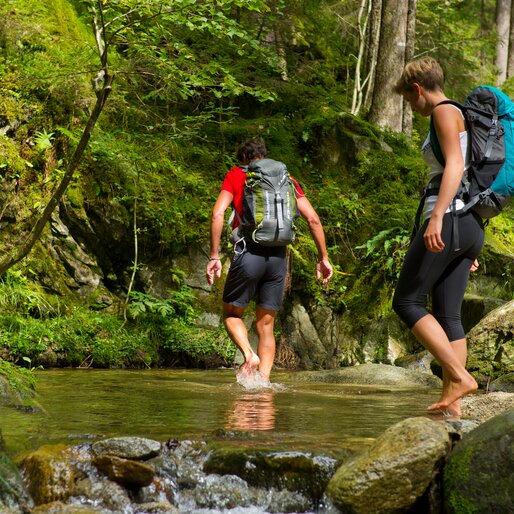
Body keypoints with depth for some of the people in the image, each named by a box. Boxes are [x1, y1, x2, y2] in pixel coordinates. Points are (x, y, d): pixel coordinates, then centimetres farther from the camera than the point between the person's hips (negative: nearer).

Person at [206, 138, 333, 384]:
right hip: (278, 255, 3)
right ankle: (264, 380, 0)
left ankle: (249, 355, -11)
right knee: (266, 325, 11)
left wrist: (214, 256, -7)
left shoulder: (236, 175, 8)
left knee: (232, 313, 14)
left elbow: (218, 213, -7)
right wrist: (323, 258, 10)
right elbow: (313, 218, 7)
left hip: (248, 252, -3)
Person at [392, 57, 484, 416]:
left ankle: (459, 376, -13)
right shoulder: (461, 119, 24)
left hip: (450, 218, -9)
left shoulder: (444, 112, -4)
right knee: (448, 316, 6)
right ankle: (452, 402, 2)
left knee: (407, 302, -5)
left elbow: (455, 165, -19)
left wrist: (436, 216, -29)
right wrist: (470, 249, 25)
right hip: (472, 224, 9)